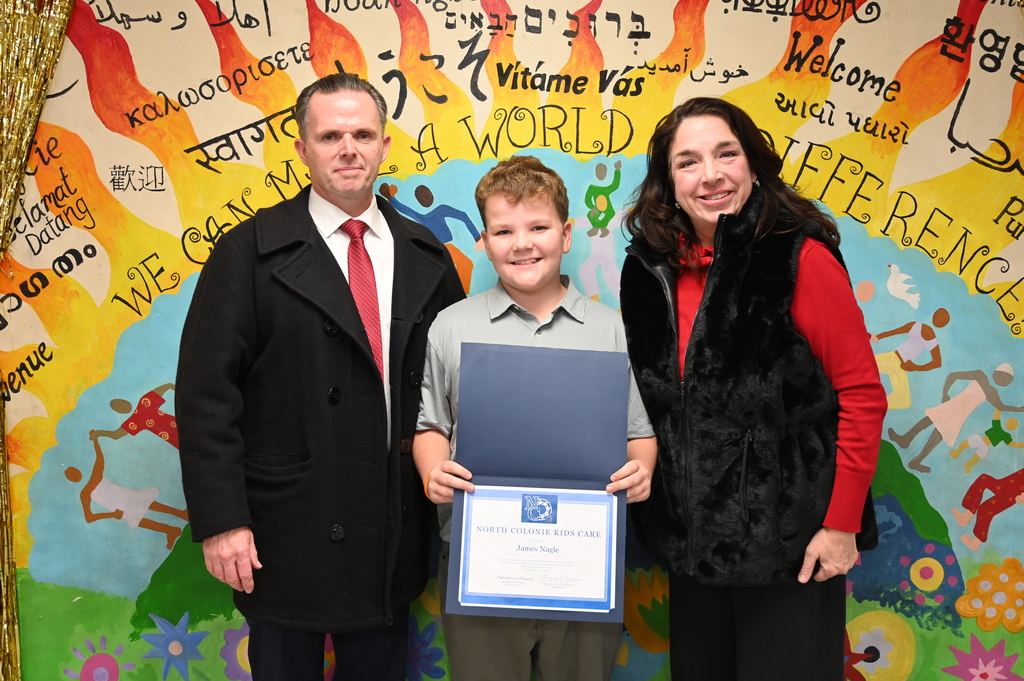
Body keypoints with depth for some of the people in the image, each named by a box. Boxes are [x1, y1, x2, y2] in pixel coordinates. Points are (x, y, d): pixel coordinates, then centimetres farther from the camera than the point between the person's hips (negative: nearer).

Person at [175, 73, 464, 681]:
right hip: (286, 534, -3)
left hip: (393, 536, 4)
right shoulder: (250, 253, -6)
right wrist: (221, 521, -14)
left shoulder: (425, 255, 6)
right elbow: (206, 395, -9)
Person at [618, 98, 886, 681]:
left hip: (788, 545, -5)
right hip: (691, 540, 6)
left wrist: (842, 524, -13)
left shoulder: (800, 257, -12)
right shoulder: (651, 269, 4)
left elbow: (863, 394, -12)